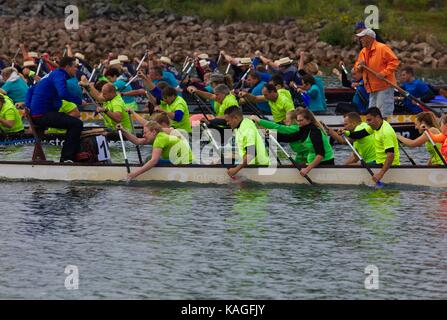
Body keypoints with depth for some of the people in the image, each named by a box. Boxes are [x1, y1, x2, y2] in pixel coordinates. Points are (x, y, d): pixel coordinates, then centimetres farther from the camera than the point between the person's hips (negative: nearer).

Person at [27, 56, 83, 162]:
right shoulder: (59, 75, -9)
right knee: (77, 124, -18)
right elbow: (63, 94, -28)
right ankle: (67, 158, -18)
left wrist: (28, 105, 21)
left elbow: (31, 90, 29)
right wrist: (80, 101, -18)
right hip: (42, 116, -10)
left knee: (73, 122, 18)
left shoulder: (52, 74, 23)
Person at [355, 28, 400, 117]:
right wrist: (359, 66, -3)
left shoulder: (382, 48, -10)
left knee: (384, 113, -13)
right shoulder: (363, 52, 15)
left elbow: (394, 61, -14)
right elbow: (357, 66, 22)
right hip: (373, 88, 9)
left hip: (384, 86, -9)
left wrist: (384, 73, -21)